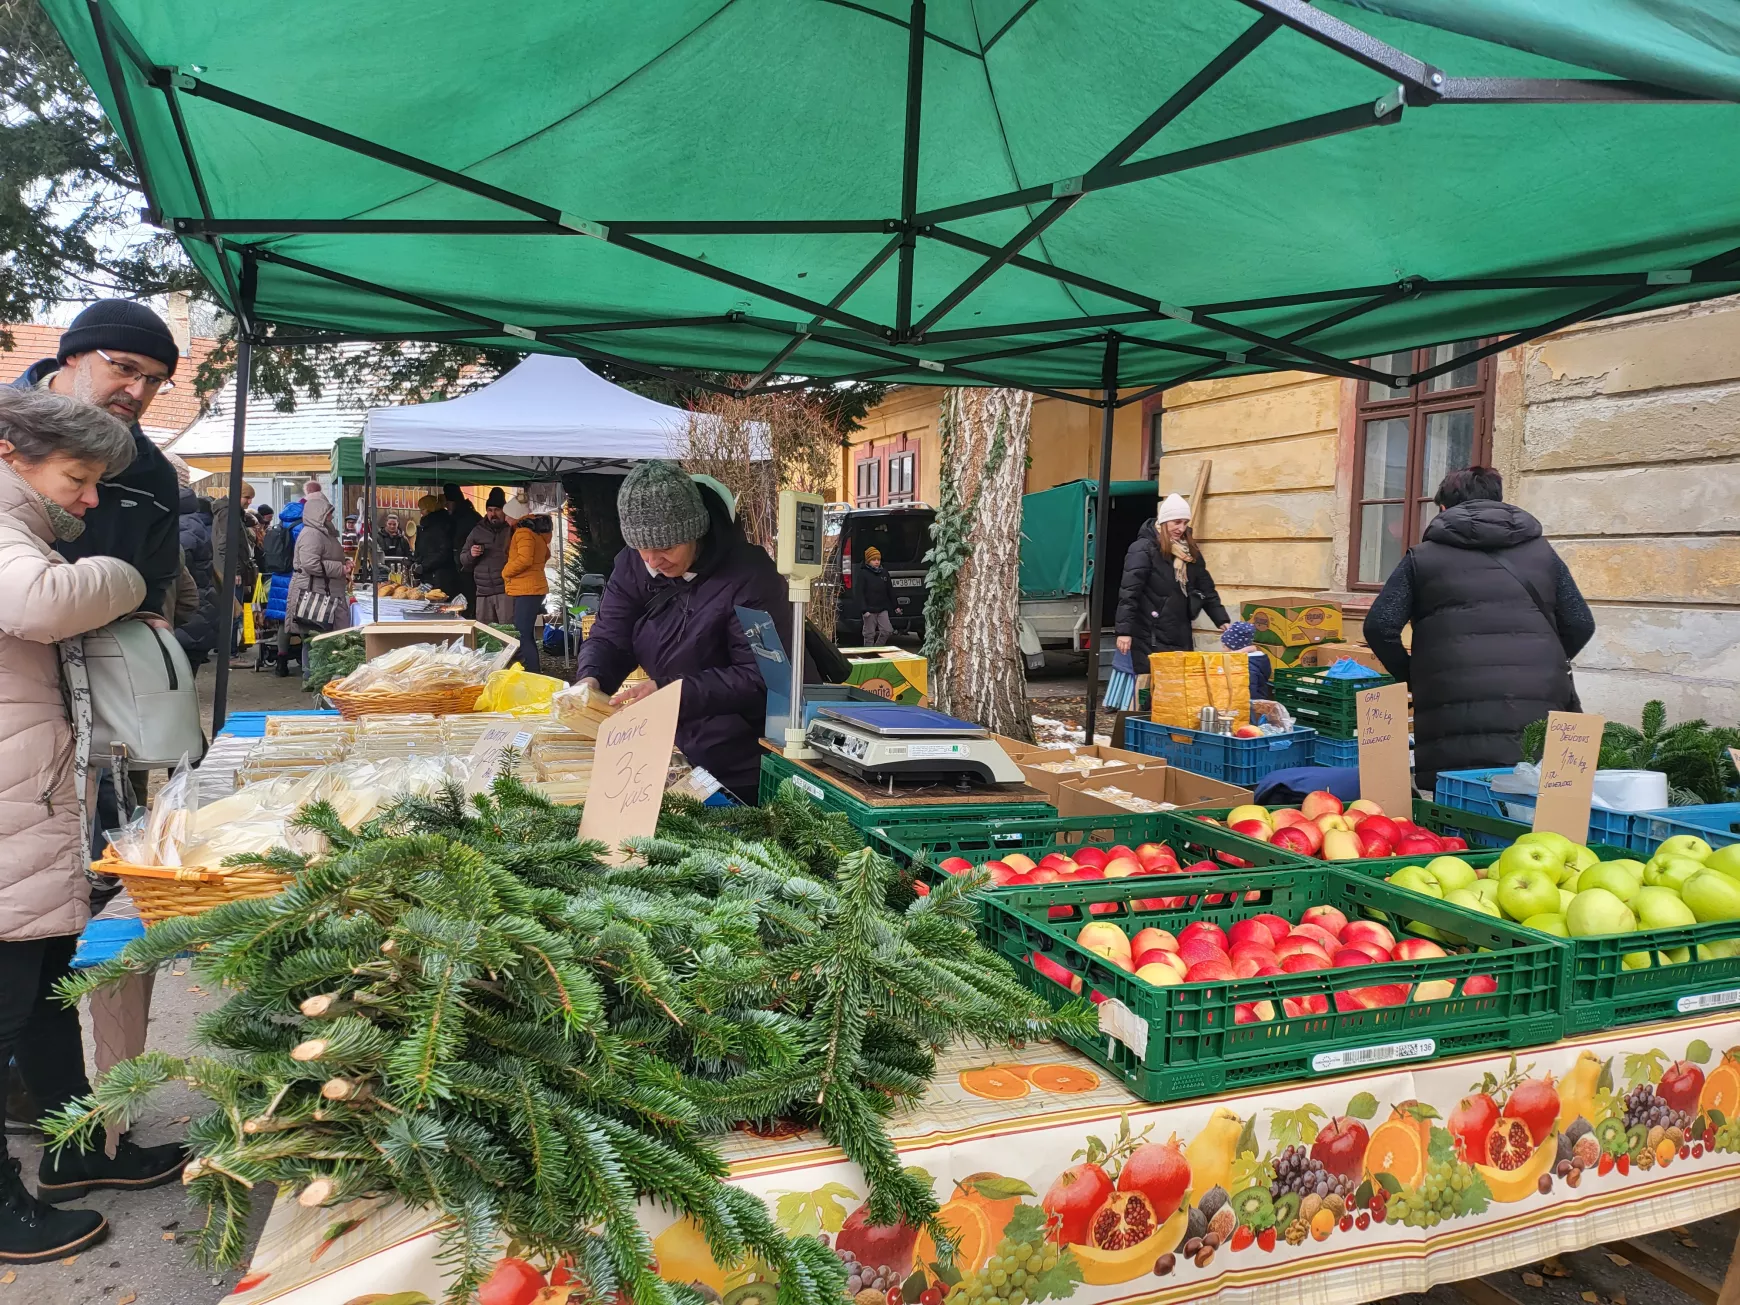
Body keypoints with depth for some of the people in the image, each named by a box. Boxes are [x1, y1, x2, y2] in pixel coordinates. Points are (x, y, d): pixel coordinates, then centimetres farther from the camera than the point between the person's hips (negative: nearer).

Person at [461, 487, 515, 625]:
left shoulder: (513, 529, 2)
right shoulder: (478, 531, 15)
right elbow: (463, 559, 17)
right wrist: (471, 554, -4)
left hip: (506, 590, -5)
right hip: (483, 592, 5)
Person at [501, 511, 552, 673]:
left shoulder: (523, 532, -13)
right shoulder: (536, 532, 16)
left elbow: (524, 559, -22)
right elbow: (545, 555, 26)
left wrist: (506, 572, -9)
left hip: (526, 590, -10)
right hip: (531, 589, 10)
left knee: (522, 638, -11)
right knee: (527, 636, 15)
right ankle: (534, 674, 20)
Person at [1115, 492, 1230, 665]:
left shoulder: (1190, 551, 11)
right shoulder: (1143, 549, -10)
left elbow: (1206, 588, 15)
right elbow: (1128, 592, -16)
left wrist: (1222, 620, 6)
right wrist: (1124, 631, -22)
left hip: (1180, 636, 6)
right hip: (1150, 638, -6)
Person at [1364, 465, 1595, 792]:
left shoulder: (1423, 556, 11)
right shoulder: (1542, 551, 19)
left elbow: (1380, 626, 2)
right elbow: (1580, 624, 14)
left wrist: (1411, 677, 16)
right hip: (1541, 710, 2)